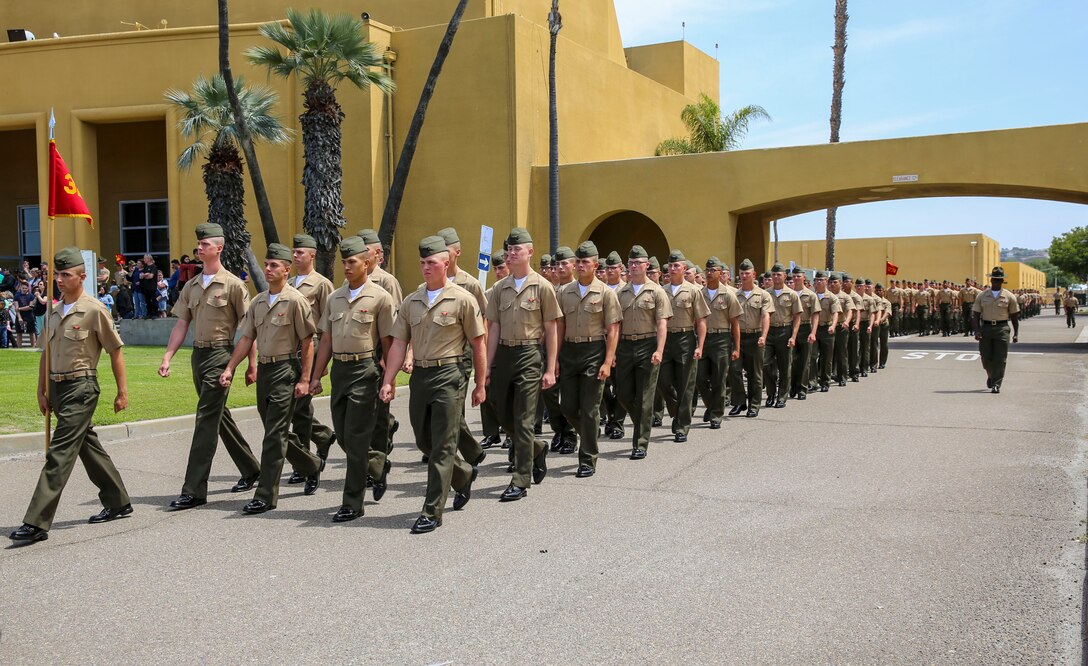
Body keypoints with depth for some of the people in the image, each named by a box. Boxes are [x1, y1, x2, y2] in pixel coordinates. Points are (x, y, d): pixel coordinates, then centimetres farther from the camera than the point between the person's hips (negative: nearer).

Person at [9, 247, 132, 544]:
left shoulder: (94, 310, -9)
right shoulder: (55, 312, 11)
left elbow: (115, 351, -6)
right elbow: (46, 353, 18)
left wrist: (122, 391, -5)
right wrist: (41, 391, 15)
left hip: (81, 387, -8)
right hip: (57, 387, 8)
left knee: (60, 453, -10)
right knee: (89, 447, 15)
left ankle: (37, 523, -10)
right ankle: (117, 502, 28)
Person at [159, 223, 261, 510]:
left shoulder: (233, 285, -7)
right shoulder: (191, 286, 12)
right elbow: (181, 324, 11)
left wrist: (252, 365, -8)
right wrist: (167, 357, 0)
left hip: (220, 354, -8)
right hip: (198, 354, 8)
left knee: (206, 419, -10)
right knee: (220, 416, 16)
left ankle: (194, 489, -8)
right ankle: (250, 470, 31)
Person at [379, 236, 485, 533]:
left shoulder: (462, 299, -5)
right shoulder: (411, 302, 9)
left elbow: (478, 344, -2)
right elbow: (399, 343, 8)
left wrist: (480, 384, -2)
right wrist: (388, 381, 0)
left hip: (448, 376, -6)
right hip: (419, 375, 6)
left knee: (442, 447, -4)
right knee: (424, 441, 15)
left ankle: (432, 512, 2)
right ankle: (464, 475, 41)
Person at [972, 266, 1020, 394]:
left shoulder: (1009, 296, 4)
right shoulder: (982, 296, 6)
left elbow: (1014, 316, 7)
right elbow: (975, 315, 4)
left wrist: (1016, 334, 3)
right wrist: (977, 331, -8)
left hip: (1002, 328, -1)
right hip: (986, 327, 1)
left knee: (999, 359, -5)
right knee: (986, 357, 4)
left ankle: (996, 384, -1)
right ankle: (991, 376, 34)